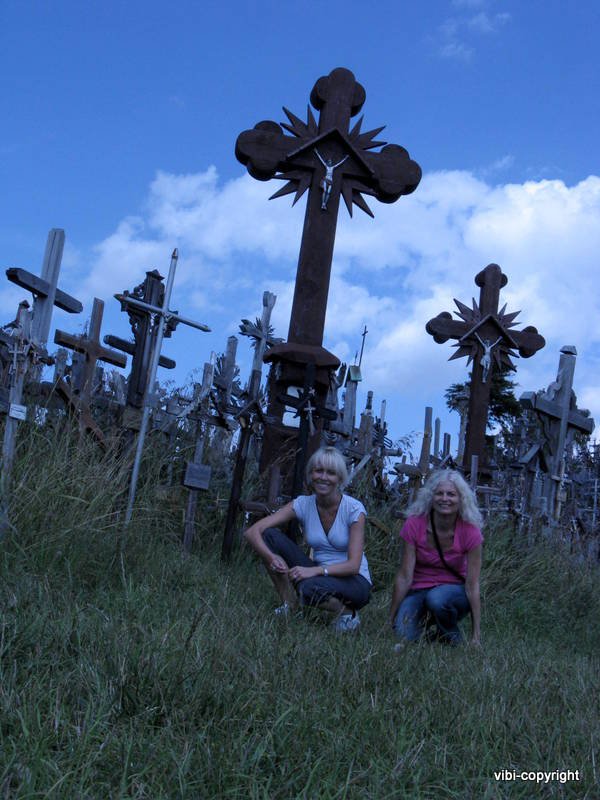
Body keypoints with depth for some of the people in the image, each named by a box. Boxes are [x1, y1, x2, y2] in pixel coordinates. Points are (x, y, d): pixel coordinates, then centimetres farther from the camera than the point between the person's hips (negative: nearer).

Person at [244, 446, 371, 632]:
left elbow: (353, 565, -23)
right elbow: (252, 531, -15)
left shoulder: (354, 509, -17)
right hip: (318, 574, 4)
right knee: (270, 535, -14)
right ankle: (289, 605, -6)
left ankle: (347, 613, -7)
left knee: (309, 587, -37)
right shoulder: (303, 504, -8)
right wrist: (271, 557, -35)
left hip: (354, 581, -4)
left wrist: (316, 570, -38)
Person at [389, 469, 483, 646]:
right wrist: (391, 620, -12)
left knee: (437, 598, -36)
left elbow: (472, 585, -16)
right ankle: (425, 623, 8)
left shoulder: (470, 531, -18)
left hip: (454, 590, 0)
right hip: (419, 590, 1)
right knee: (405, 635, -27)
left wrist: (476, 634, -17)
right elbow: (404, 576, -14)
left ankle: (453, 637, -4)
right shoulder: (414, 524, -17)